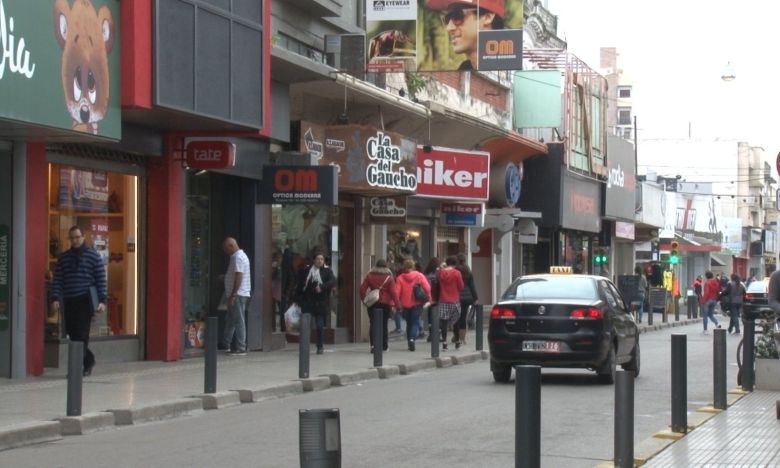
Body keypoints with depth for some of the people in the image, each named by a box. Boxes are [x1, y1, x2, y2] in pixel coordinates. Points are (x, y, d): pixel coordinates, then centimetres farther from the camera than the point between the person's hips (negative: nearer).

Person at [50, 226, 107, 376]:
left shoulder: (93, 256, 3)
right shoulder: (63, 258, 13)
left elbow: (101, 279, 0)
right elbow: (57, 280, 9)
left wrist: (102, 301, -7)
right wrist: (55, 298, -3)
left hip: (85, 301, -4)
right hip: (68, 302, 4)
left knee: (81, 335, -9)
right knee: (72, 334, 6)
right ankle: (88, 360, 24)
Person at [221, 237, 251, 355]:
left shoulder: (238, 258, -15)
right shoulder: (237, 256, 18)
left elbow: (238, 278, -22)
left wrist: (233, 295, -22)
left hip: (238, 295, -11)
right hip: (236, 295, 11)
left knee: (238, 321, -7)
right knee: (230, 320, 13)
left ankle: (241, 349, -5)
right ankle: (226, 345, 18)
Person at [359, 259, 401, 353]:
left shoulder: (370, 275, 2)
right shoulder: (389, 277, -4)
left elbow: (362, 288, 0)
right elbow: (393, 292, -8)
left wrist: (363, 299, 11)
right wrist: (397, 305, -5)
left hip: (372, 303, 1)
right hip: (386, 303, -1)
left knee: (372, 324, 2)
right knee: (384, 324, 7)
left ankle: (373, 344, -12)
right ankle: (384, 346, 12)